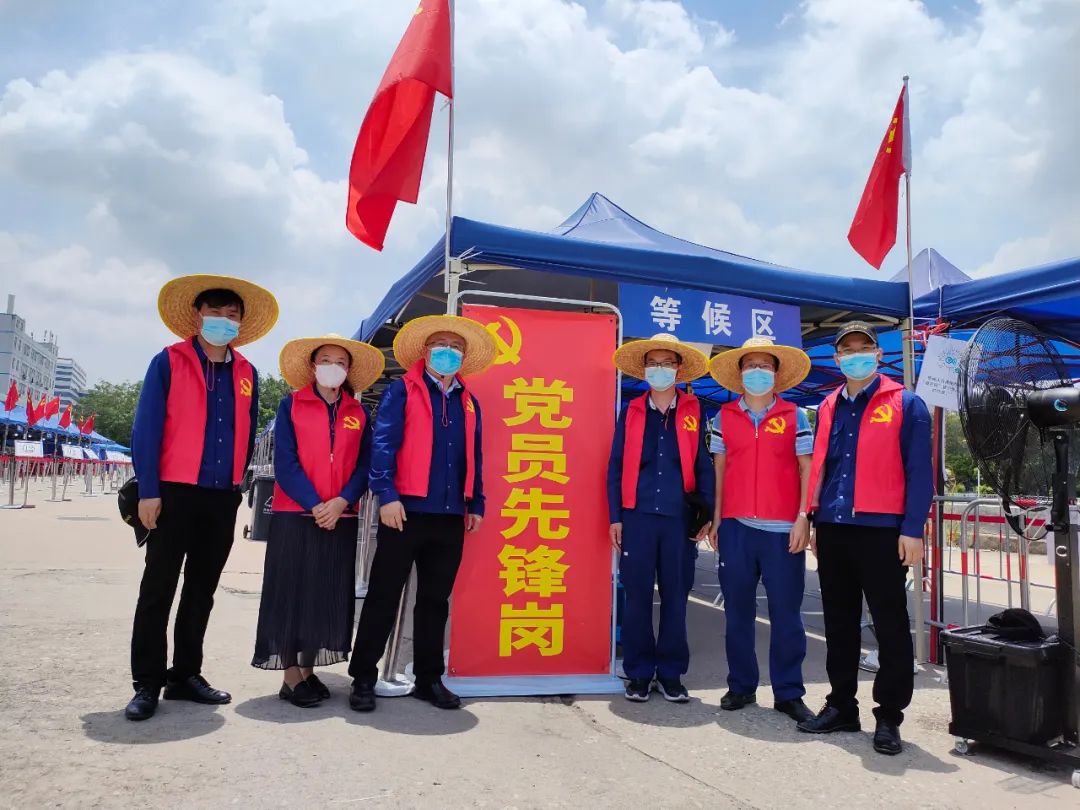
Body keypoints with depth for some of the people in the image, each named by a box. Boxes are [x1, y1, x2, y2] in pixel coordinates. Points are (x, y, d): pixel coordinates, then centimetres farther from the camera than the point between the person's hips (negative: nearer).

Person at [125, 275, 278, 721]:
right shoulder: (168, 362, -2)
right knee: (158, 588, 1)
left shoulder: (247, 374, 10)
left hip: (223, 498, 4)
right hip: (175, 492, -4)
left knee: (202, 590, 10)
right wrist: (148, 490, -13)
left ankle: (186, 675, 21)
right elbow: (146, 428, -7)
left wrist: (237, 482, 9)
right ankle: (147, 683, 9)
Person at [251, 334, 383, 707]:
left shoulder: (359, 414, 10)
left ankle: (309, 671, 19)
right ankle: (291, 677, 8)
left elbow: (365, 466, 5)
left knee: (328, 595, 7)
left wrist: (341, 502, -12)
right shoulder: (291, 405, 2)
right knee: (291, 592, -1)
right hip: (295, 515, -3)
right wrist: (314, 505, -15)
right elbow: (285, 463, -5)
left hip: (341, 518, 3)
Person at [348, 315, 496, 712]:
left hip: (450, 516, 5)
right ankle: (363, 677, 13)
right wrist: (387, 494, -18)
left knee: (435, 600, 12)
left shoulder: (469, 402, 17)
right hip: (406, 510, -5)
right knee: (383, 597, 2)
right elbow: (383, 444, -8)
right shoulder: (402, 391, 1)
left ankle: (429, 678, 23)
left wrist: (476, 504, 15)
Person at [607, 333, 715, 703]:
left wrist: (708, 514, -1)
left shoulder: (694, 411, 6)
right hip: (637, 516, 0)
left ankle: (671, 673, 19)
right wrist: (615, 516, 1)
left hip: (679, 517, 0)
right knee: (637, 596, 4)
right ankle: (639, 673, 16)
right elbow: (616, 466, 7)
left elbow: (704, 464, 6)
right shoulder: (631, 411, 8)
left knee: (675, 596, 6)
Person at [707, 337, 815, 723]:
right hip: (735, 527, 2)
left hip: (783, 529, -1)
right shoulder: (724, 416, 8)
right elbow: (719, 468, 10)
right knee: (737, 611, 9)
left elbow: (807, 468, 2)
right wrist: (716, 518, 5)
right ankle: (741, 686, 21)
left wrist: (803, 518, -7)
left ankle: (788, 693, 15)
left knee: (786, 612, 3)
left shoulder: (794, 416, 4)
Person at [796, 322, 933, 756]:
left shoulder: (905, 404, -1)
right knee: (839, 623, 13)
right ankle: (841, 706, 24)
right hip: (832, 528, 5)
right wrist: (814, 520, 11)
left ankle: (888, 716, 14)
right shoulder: (828, 407, 14)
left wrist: (912, 529, -12)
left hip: (881, 529, -5)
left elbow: (919, 472, -5)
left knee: (890, 626, 3)